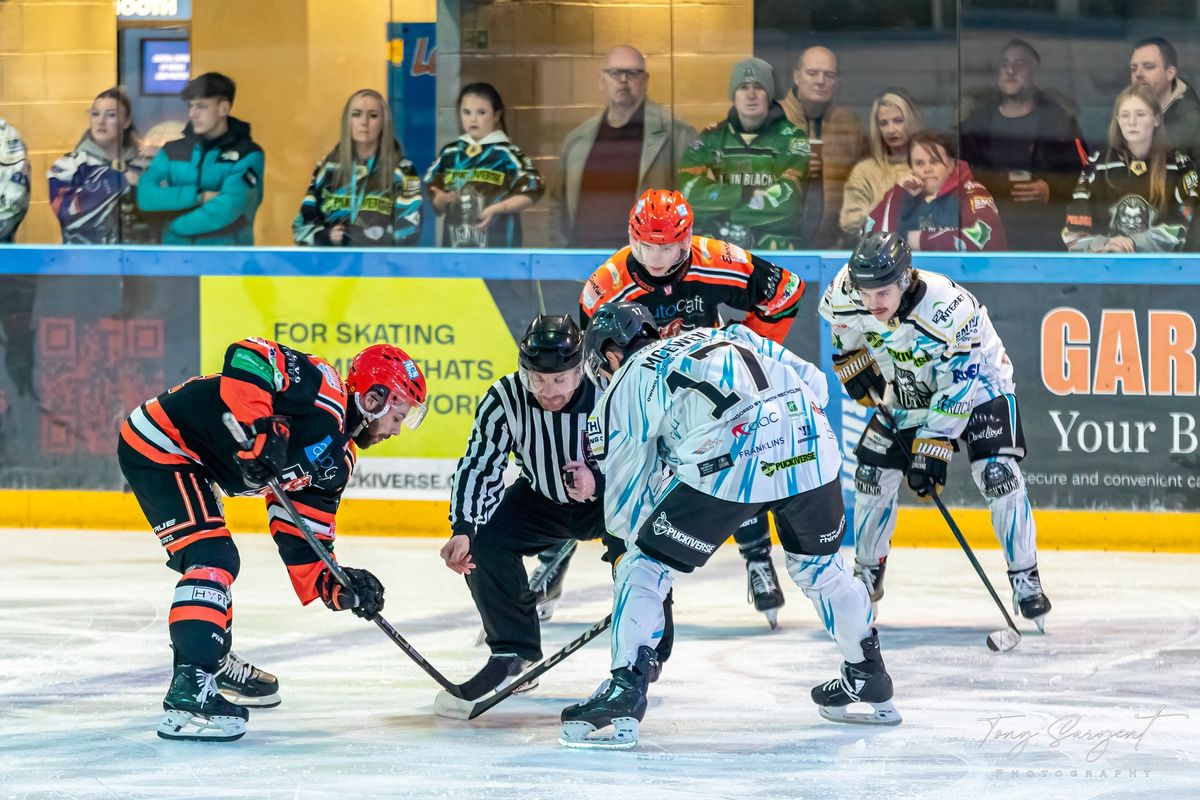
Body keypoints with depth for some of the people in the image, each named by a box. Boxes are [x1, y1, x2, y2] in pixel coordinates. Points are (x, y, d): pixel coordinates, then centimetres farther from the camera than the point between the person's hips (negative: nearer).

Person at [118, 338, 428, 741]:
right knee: (212, 557, -20)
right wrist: (257, 431, -35)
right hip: (160, 444, -11)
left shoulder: (336, 458, 11)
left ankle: (215, 662, 46)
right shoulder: (322, 388, -16)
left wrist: (333, 585, -4)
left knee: (216, 561, 25)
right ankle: (189, 691, -28)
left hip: (193, 465, 11)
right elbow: (247, 356, -28)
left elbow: (299, 536, 11)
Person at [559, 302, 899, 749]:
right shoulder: (728, 338, 33)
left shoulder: (626, 387, 20)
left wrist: (637, 537, 37)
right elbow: (813, 382, 27)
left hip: (729, 462, -5)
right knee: (819, 565, 30)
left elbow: (626, 498, 21)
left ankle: (625, 692, 0)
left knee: (645, 567, 10)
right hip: (811, 450, 5)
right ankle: (870, 680, 41)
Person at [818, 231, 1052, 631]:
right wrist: (850, 359, -1)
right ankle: (867, 576, 20)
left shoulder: (949, 309, -38)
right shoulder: (847, 291, -23)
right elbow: (840, 318, 5)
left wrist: (933, 449, -34)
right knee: (872, 476, 1)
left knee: (997, 474, -20)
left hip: (977, 381, -5)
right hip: (906, 390, 5)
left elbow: (957, 390, -33)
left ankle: (1026, 581, -12)